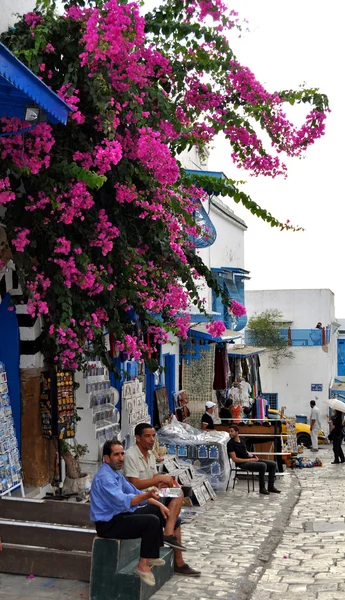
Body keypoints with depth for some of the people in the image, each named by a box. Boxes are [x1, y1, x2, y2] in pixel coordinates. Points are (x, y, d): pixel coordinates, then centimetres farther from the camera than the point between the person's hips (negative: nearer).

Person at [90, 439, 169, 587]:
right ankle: (143, 565, -11)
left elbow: (134, 492, 15)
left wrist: (159, 504, 8)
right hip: (108, 524, -10)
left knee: (156, 510, 14)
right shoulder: (104, 477, -23)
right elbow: (123, 501, -36)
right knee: (152, 521, -21)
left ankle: (152, 555, 19)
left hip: (118, 515, 10)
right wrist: (147, 495, -50)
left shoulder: (115, 473, 9)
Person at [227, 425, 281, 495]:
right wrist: (249, 460, -17)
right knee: (263, 465, -31)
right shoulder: (231, 444, -11)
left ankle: (271, 486, 7)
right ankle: (262, 488, -17)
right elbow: (235, 459, -16)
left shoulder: (242, 439, 13)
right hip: (243, 463, -8)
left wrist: (252, 456, 4)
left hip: (251, 460, 8)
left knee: (273, 464, 0)